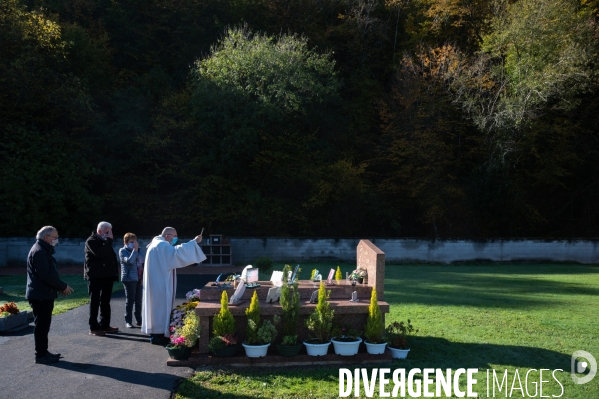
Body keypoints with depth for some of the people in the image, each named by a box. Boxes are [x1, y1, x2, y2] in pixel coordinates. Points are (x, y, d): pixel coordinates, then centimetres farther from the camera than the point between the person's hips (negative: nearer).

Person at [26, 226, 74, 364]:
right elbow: (45, 275, -24)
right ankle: (41, 355, 3)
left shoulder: (44, 251, 16)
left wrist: (60, 287, 7)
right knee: (41, 325, -4)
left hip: (44, 294, 10)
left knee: (44, 325, 15)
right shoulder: (39, 251, -17)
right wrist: (63, 286, -16)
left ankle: (43, 352, 22)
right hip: (40, 295, -10)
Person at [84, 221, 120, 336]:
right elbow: (100, 254, -24)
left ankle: (104, 325, 18)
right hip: (95, 277, -8)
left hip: (107, 276, 8)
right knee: (95, 302, -3)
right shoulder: (91, 241, -8)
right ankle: (93, 328, 1)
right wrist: (108, 240, -17)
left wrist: (114, 274, 12)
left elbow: (111, 257, 19)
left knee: (105, 302, 11)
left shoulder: (105, 242, 18)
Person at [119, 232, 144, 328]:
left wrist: (143, 275, 9)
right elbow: (129, 261, -20)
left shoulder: (138, 250, 14)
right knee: (130, 300, -2)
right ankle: (128, 321, 6)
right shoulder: (123, 251, -4)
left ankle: (139, 320, 18)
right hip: (129, 278, -6)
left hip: (139, 278, 6)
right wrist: (135, 250, -17)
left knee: (139, 300, 10)